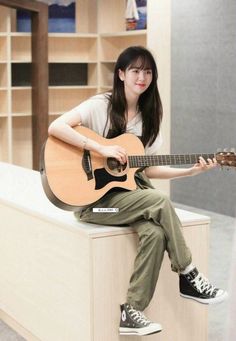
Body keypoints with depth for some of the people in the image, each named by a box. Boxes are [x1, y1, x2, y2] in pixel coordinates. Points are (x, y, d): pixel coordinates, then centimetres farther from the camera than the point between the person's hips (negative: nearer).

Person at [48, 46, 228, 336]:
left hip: (131, 189, 5)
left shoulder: (149, 116, 10)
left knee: (156, 233, -27)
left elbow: (149, 169, 10)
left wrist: (190, 171, -2)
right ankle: (189, 278, -13)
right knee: (161, 202, -28)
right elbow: (55, 128, -20)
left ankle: (131, 312, -18)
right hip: (95, 196, -5)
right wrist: (102, 149, -25)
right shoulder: (101, 105, -7)